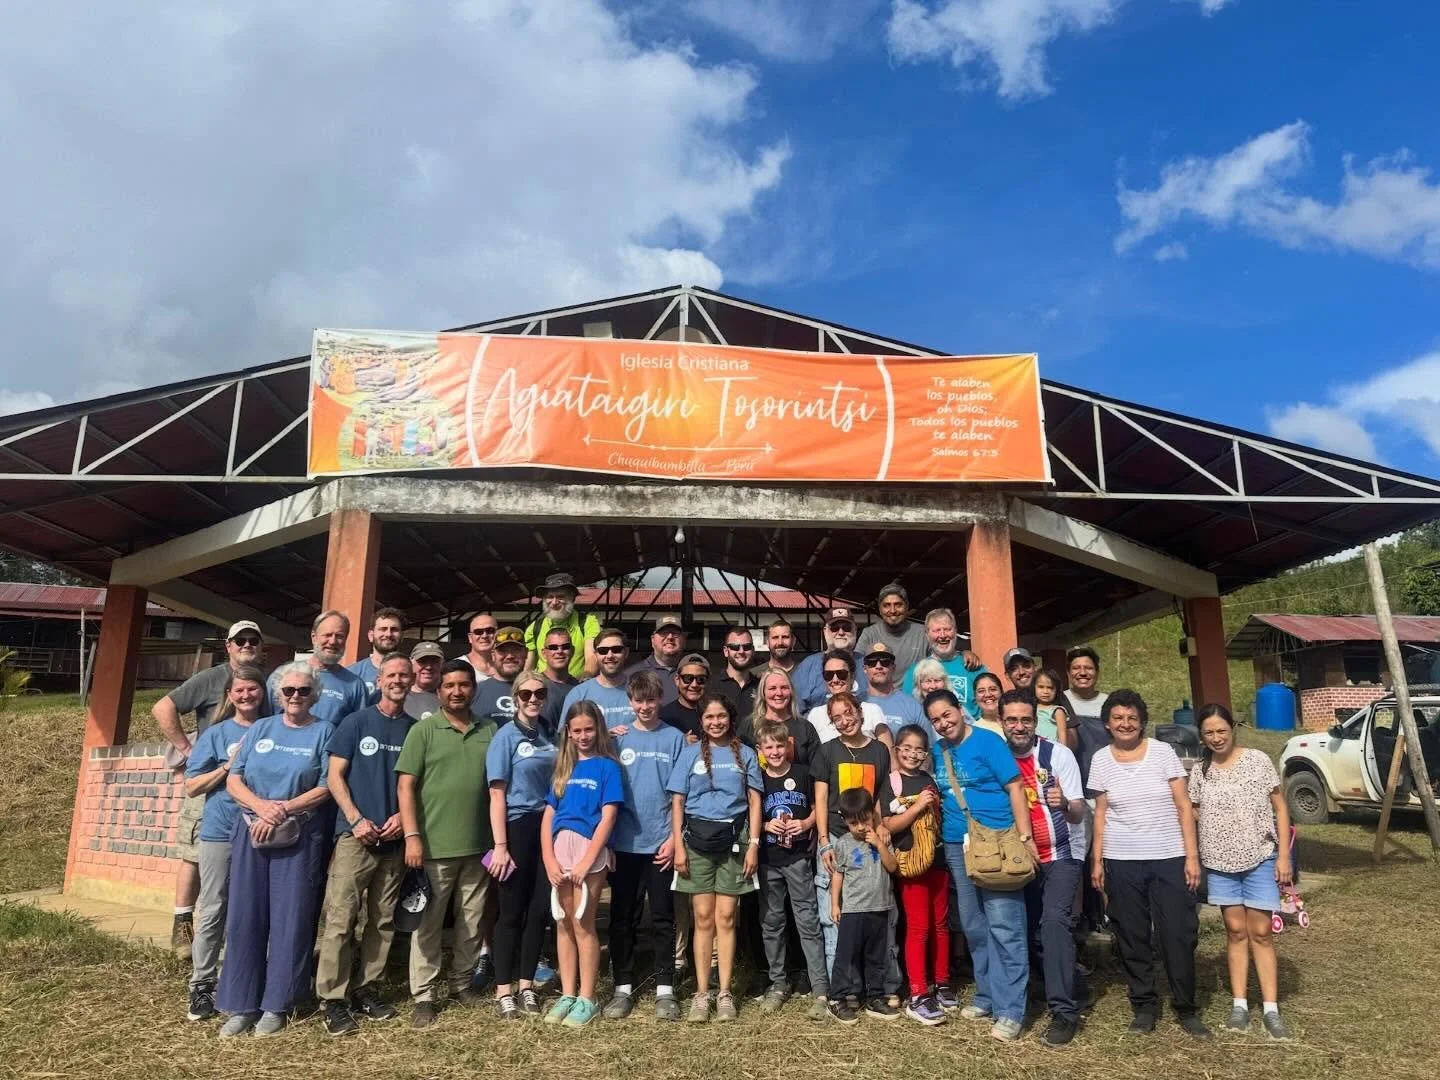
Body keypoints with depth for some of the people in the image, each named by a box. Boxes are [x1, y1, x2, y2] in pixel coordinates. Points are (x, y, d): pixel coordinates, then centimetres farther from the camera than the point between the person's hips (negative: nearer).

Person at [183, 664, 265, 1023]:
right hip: (220, 832, -1)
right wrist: (228, 767, -12)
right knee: (213, 912, 3)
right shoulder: (216, 734, 2)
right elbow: (191, 787, 0)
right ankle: (201, 987, 14)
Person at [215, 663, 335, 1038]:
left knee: (290, 919, 1)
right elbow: (233, 781, 5)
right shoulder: (259, 729, 11)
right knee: (245, 916, 5)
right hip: (251, 832, 3)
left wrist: (283, 810, -15)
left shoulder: (324, 732, 2)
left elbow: (325, 788, -5)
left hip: (300, 837, -3)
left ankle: (276, 1005, 13)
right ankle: (242, 1004, 16)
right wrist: (262, 806, -12)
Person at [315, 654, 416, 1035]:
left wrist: (402, 816, -6)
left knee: (383, 922, 10)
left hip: (394, 839, 4)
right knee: (340, 921, -5)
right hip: (355, 835, -3)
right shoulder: (356, 722, 0)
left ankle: (367, 990, 22)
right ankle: (333, 1000, 4)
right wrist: (357, 820, -12)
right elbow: (335, 776, -3)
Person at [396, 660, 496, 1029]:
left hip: (478, 846, 3)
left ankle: (462, 984, 29)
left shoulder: (489, 732, 6)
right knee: (427, 923, 4)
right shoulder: (423, 730, -3)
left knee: (472, 922, 13)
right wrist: (412, 836, -13)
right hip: (434, 845, -3)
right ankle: (423, 996, 16)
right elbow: (406, 786, -6)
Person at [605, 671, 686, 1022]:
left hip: (661, 843, -1)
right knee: (622, 918, 9)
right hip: (624, 843, 1)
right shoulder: (619, 739, 4)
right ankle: (623, 988, 20)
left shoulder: (674, 739, 1)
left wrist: (674, 838, -6)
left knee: (663, 919, 7)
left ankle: (665, 989, 16)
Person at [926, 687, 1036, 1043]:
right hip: (957, 847, 7)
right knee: (973, 928, 15)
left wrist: (1024, 837, -17)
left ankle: (1010, 1010, 1)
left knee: (1004, 928, -6)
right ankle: (987, 996, 28)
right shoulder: (937, 752, 9)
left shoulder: (988, 741, -9)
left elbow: (1015, 788, -12)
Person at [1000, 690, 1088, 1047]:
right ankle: (1065, 985, 31)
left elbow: (1078, 814, -17)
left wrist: (1064, 803, -39)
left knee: (1054, 919, -20)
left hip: (1062, 854, -4)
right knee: (1026, 927, 7)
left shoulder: (1058, 754, -15)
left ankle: (1064, 1011, -14)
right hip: (1021, 857, 4)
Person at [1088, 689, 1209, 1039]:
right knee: (1132, 938, 7)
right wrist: (1097, 860, 4)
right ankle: (1144, 1006, 21)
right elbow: (1101, 813, 8)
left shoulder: (1162, 752, -2)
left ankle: (1186, 1008, 18)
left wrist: (1192, 856, -6)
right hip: (1121, 862, 1)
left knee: (1179, 934, 1)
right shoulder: (1101, 760, 3)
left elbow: (1184, 807, -1)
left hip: (1169, 858, -1)